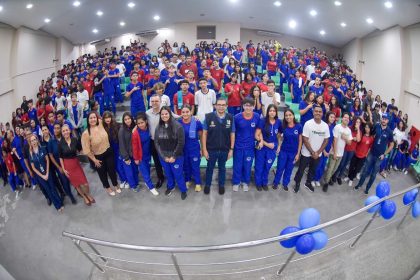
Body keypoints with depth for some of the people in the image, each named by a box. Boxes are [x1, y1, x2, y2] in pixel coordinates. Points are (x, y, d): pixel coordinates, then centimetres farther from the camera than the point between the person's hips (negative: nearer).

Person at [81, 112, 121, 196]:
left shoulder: (101, 124, -12)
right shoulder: (86, 134, -24)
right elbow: (86, 150, -18)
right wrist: (94, 160, -12)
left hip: (108, 152, 3)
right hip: (98, 156, -3)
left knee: (112, 169, 18)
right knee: (102, 172, 20)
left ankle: (115, 185, 45)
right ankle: (107, 187, 47)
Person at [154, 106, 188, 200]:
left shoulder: (178, 126, -15)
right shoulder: (158, 127, -2)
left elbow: (181, 143, -14)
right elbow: (156, 143, 0)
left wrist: (174, 156, -13)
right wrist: (163, 156, -8)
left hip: (176, 156, -4)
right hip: (163, 157, 4)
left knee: (178, 174, 8)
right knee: (168, 173, 21)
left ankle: (183, 190, 31)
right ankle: (170, 186, 47)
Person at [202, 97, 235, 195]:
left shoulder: (230, 118, -8)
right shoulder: (208, 117, -13)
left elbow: (232, 134, 0)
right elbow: (204, 134, -8)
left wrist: (231, 149, -1)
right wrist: (204, 149, -9)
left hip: (225, 149, 1)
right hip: (211, 149, -1)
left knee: (222, 168, 21)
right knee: (210, 168, 18)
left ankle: (221, 185, 41)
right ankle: (207, 184, 40)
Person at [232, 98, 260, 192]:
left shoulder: (257, 117, -10)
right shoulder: (237, 117, -14)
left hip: (250, 146, 1)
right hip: (238, 145, -1)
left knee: (247, 166, 15)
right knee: (237, 165, 12)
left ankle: (245, 182, 38)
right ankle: (236, 182, 34)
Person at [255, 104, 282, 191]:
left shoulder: (278, 122, -4)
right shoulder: (262, 120, -14)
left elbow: (279, 135, 11)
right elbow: (257, 136, -15)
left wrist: (279, 146, 2)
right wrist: (267, 144, -16)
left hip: (272, 148, 3)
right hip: (261, 148, -2)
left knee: (267, 167, 16)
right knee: (259, 166, 11)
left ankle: (265, 183, 38)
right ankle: (258, 183, 33)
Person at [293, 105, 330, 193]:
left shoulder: (325, 126, -5)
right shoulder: (308, 124, -16)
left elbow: (326, 140, 1)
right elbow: (305, 140, -16)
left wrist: (318, 152, -7)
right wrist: (312, 152, -16)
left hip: (318, 154, 4)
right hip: (307, 153, -4)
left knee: (313, 169, 19)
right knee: (301, 169, 8)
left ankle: (308, 183, 40)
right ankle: (297, 184, 28)